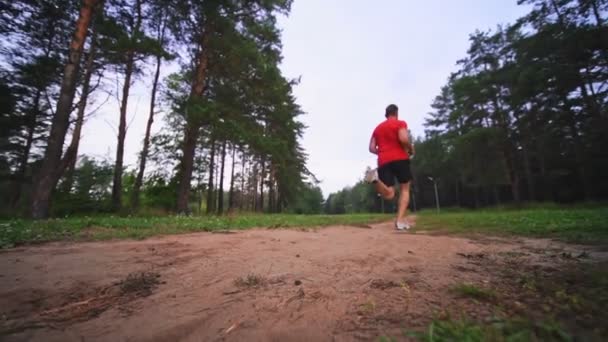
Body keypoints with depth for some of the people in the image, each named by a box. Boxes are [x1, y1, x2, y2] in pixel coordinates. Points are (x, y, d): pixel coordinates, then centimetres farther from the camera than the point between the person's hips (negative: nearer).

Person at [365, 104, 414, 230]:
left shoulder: (377, 128, 23)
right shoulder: (400, 123, 6)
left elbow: (372, 148, 16)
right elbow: (403, 139, -13)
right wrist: (411, 149, 5)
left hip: (383, 162, 4)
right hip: (400, 158, -4)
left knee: (389, 194, 2)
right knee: (404, 189, 9)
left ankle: (375, 177, -26)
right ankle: (400, 220, -5)